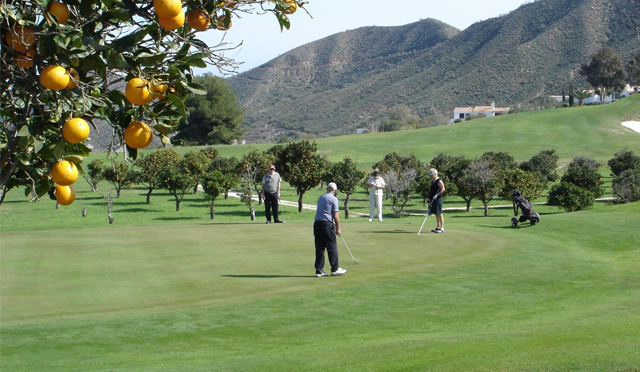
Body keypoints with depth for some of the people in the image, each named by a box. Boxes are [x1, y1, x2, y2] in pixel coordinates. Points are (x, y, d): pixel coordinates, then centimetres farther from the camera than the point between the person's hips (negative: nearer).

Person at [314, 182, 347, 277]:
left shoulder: (321, 197, 17)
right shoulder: (333, 198, -4)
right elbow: (335, 215, -8)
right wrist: (338, 228, 2)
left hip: (317, 223, 7)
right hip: (326, 224, -6)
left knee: (319, 248, 8)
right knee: (332, 246, 3)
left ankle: (319, 270, 7)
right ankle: (335, 269, 7)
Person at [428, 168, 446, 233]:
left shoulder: (439, 181, -11)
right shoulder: (433, 181, 17)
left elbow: (443, 189, -20)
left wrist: (437, 195, -25)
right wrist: (430, 199, 21)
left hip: (438, 199, -9)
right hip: (433, 200, 9)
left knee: (439, 213, -8)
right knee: (436, 214, 12)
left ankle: (442, 228, -6)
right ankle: (438, 227, 17)